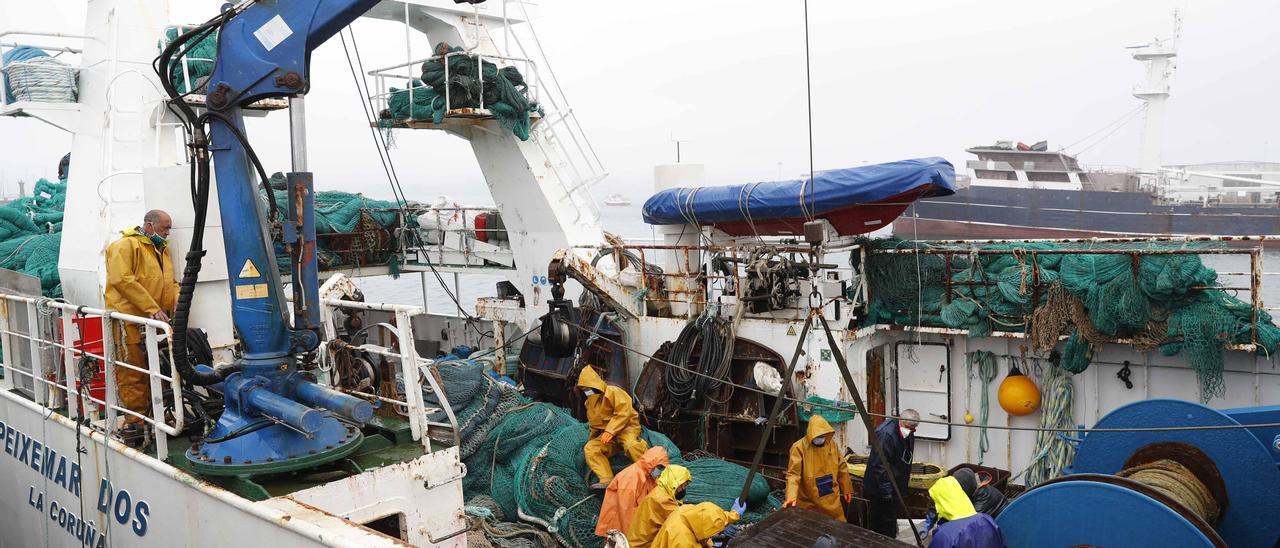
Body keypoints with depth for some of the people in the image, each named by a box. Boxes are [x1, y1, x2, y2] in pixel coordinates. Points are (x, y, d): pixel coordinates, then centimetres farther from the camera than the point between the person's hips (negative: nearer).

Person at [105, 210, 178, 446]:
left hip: (154, 322, 8)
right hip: (129, 321, -8)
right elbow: (122, 280, -17)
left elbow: (170, 283, 23)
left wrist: (178, 302, 1)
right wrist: (152, 308, -20)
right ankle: (135, 425, -3)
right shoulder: (126, 245, -5)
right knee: (132, 374, -6)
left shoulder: (161, 250, 22)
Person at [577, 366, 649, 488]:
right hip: (606, 434, 7)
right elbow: (594, 425, 28)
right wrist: (594, 439, 21)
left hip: (625, 427, -7)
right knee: (589, 448, -18)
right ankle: (607, 480, -32)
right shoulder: (590, 402, 16)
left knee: (631, 444, -39)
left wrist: (610, 430, -25)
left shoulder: (613, 392, -10)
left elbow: (624, 412, -21)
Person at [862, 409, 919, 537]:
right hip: (879, 489, -9)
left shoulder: (909, 435, 2)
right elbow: (879, 465, -28)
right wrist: (886, 491, -27)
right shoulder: (886, 434, -28)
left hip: (895, 487, 9)